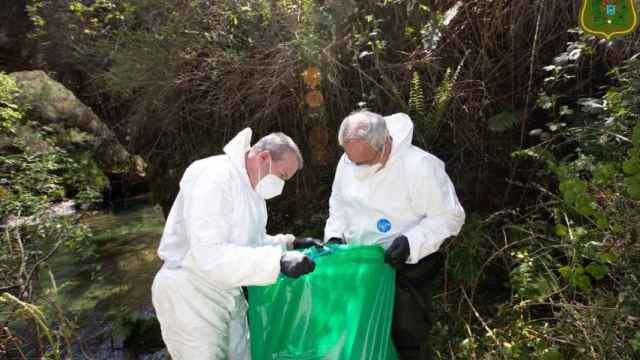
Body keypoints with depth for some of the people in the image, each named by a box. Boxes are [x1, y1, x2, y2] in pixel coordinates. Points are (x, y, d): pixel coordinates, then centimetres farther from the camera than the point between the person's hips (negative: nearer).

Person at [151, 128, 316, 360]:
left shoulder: (251, 187, 6)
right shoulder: (212, 176, -23)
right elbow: (208, 255, -32)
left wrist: (290, 244, 1)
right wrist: (278, 261, -35)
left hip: (227, 294, 9)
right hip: (190, 297, -9)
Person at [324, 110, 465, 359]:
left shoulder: (420, 167, -24)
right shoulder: (348, 161, -6)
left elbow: (450, 216, -15)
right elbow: (338, 202, 11)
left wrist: (411, 242, -28)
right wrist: (334, 235, -5)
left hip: (406, 268, -5)